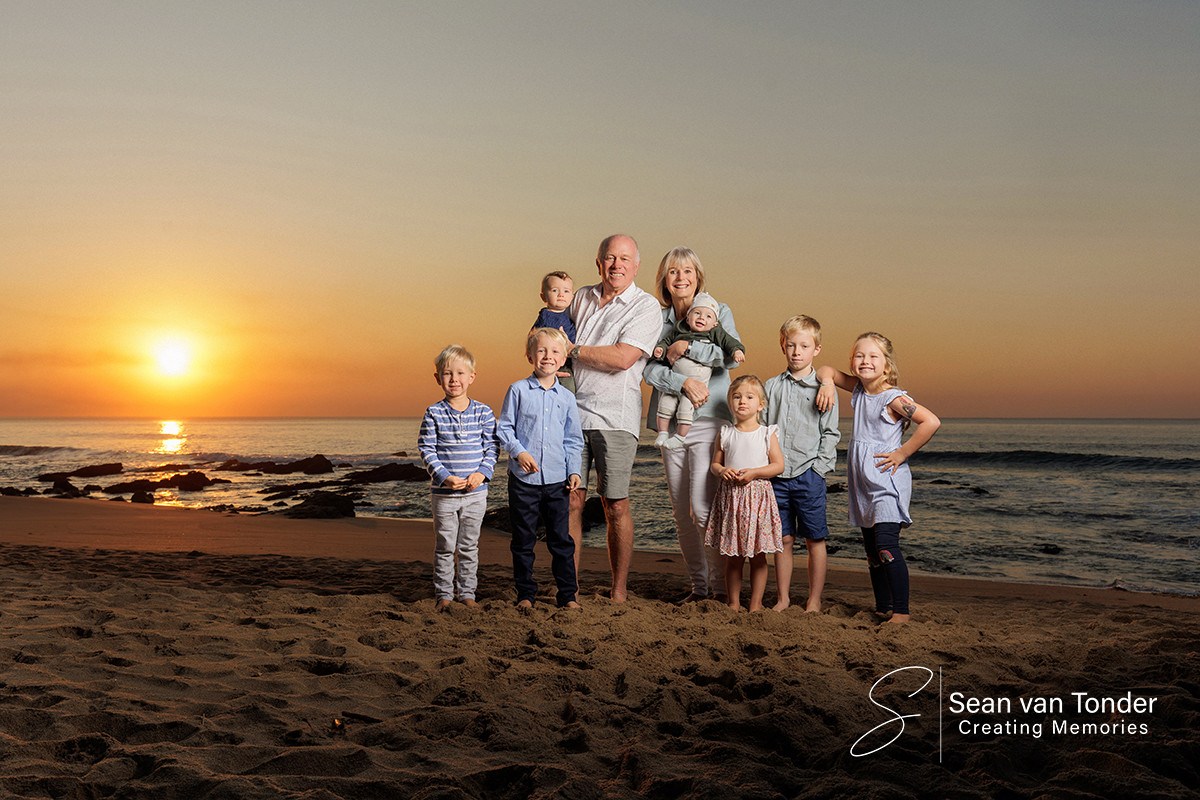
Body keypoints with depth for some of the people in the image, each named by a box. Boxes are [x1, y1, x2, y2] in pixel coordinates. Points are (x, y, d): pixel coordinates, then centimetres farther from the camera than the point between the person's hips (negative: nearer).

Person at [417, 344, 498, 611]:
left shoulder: (483, 412, 1)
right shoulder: (434, 413, -4)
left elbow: (491, 447, 4)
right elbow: (426, 449, -5)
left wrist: (482, 473, -12)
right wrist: (445, 477, -15)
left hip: (476, 492, 1)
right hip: (444, 492, -1)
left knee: (469, 546, 10)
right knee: (445, 546, 5)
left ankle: (467, 592, 21)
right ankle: (444, 594, 17)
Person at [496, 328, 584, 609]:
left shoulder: (566, 398, 7)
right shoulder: (518, 390, 0)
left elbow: (573, 439, 13)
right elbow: (504, 428, 1)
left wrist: (574, 470, 2)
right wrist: (518, 452, -14)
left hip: (557, 480, 2)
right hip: (523, 479, -2)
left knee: (561, 539, 4)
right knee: (523, 540, 6)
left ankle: (568, 594, 14)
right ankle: (525, 593, 18)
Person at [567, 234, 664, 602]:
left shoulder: (646, 306, -1)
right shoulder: (581, 298, 15)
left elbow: (623, 357, -14)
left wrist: (574, 350, -7)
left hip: (614, 419, -4)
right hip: (572, 412, 4)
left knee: (616, 505, 0)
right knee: (571, 499, 0)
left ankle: (620, 590, 11)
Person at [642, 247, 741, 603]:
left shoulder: (718, 311, 4)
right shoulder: (657, 319, 11)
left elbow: (733, 356, -11)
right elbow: (650, 370, -1)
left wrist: (687, 347, -12)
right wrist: (685, 382, -17)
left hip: (709, 419, -4)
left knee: (703, 507, -13)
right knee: (680, 512, 7)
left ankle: (721, 584, 0)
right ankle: (698, 584, 18)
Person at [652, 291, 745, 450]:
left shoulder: (715, 333, 2)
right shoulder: (678, 330, 11)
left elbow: (728, 341, -4)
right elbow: (667, 340, 20)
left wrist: (737, 350, -23)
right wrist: (660, 348, 0)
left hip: (696, 384, -4)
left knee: (686, 408, -11)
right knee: (665, 404, 2)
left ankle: (679, 437, 5)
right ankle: (663, 433, 16)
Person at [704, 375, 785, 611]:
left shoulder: (767, 434, 2)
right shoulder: (725, 434, 8)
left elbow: (778, 465, -1)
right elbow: (715, 463, 12)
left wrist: (754, 472, -15)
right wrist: (722, 471, -10)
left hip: (758, 496, -1)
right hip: (730, 497, 2)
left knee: (758, 555, 2)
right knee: (732, 556, 5)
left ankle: (756, 602, 13)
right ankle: (733, 602, 15)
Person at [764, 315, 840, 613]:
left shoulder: (824, 389, 2)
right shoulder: (772, 386, 9)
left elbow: (830, 434, 1)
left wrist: (818, 468, -8)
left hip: (809, 475, -2)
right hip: (777, 475, 2)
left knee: (814, 540, 3)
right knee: (783, 539, 8)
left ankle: (814, 599, 13)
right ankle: (783, 598, 18)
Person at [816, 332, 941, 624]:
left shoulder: (894, 398, -14)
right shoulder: (858, 389, 8)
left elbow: (931, 422, -24)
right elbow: (827, 370, 22)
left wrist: (902, 453, -17)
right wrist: (827, 384, -1)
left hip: (887, 479, -8)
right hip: (862, 482, 8)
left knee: (886, 545, -16)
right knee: (872, 549, 11)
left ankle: (901, 612, -12)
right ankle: (882, 609, 20)